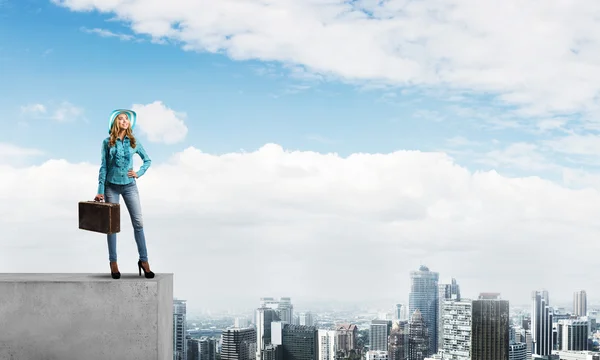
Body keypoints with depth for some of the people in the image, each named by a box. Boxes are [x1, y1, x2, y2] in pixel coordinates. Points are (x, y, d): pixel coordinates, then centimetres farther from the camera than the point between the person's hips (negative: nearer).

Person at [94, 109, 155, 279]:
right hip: (112, 186, -1)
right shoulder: (108, 142, 0)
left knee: (138, 222, -5)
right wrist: (100, 191, -5)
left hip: (129, 186, 1)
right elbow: (103, 167, 0)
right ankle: (113, 263, 9)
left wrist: (139, 173, -1)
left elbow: (147, 160, 15)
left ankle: (143, 260, 1)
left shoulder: (133, 142, 4)